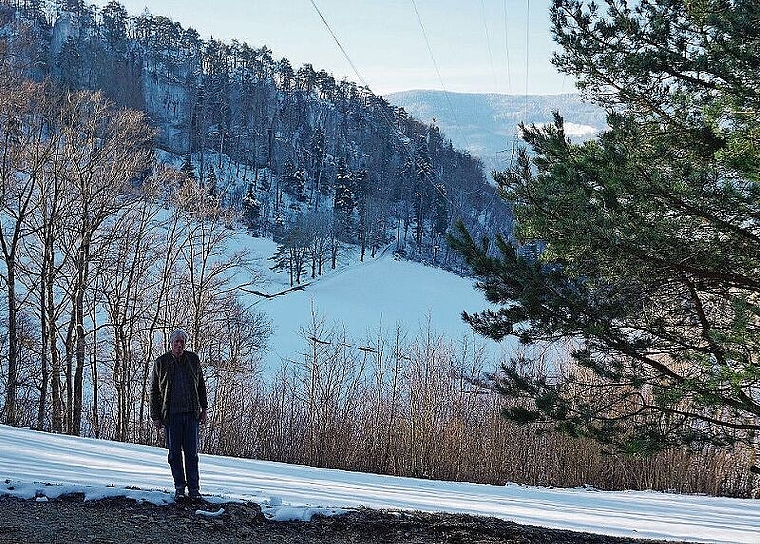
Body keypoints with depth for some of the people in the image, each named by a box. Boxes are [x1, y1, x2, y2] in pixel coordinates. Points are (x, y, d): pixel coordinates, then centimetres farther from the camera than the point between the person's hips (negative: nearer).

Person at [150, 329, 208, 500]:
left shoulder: (193, 359, 8)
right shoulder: (161, 362, 3)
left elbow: (201, 385, 16)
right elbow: (154, 391, 6)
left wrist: (204, 409, 12)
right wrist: (155, 417, 2)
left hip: (191, 414, 1)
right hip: (171, 414, -1)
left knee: (192, 452, 1)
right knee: (174, 453, 2)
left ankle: (194, 488, 4)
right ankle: (179, 488, 9)